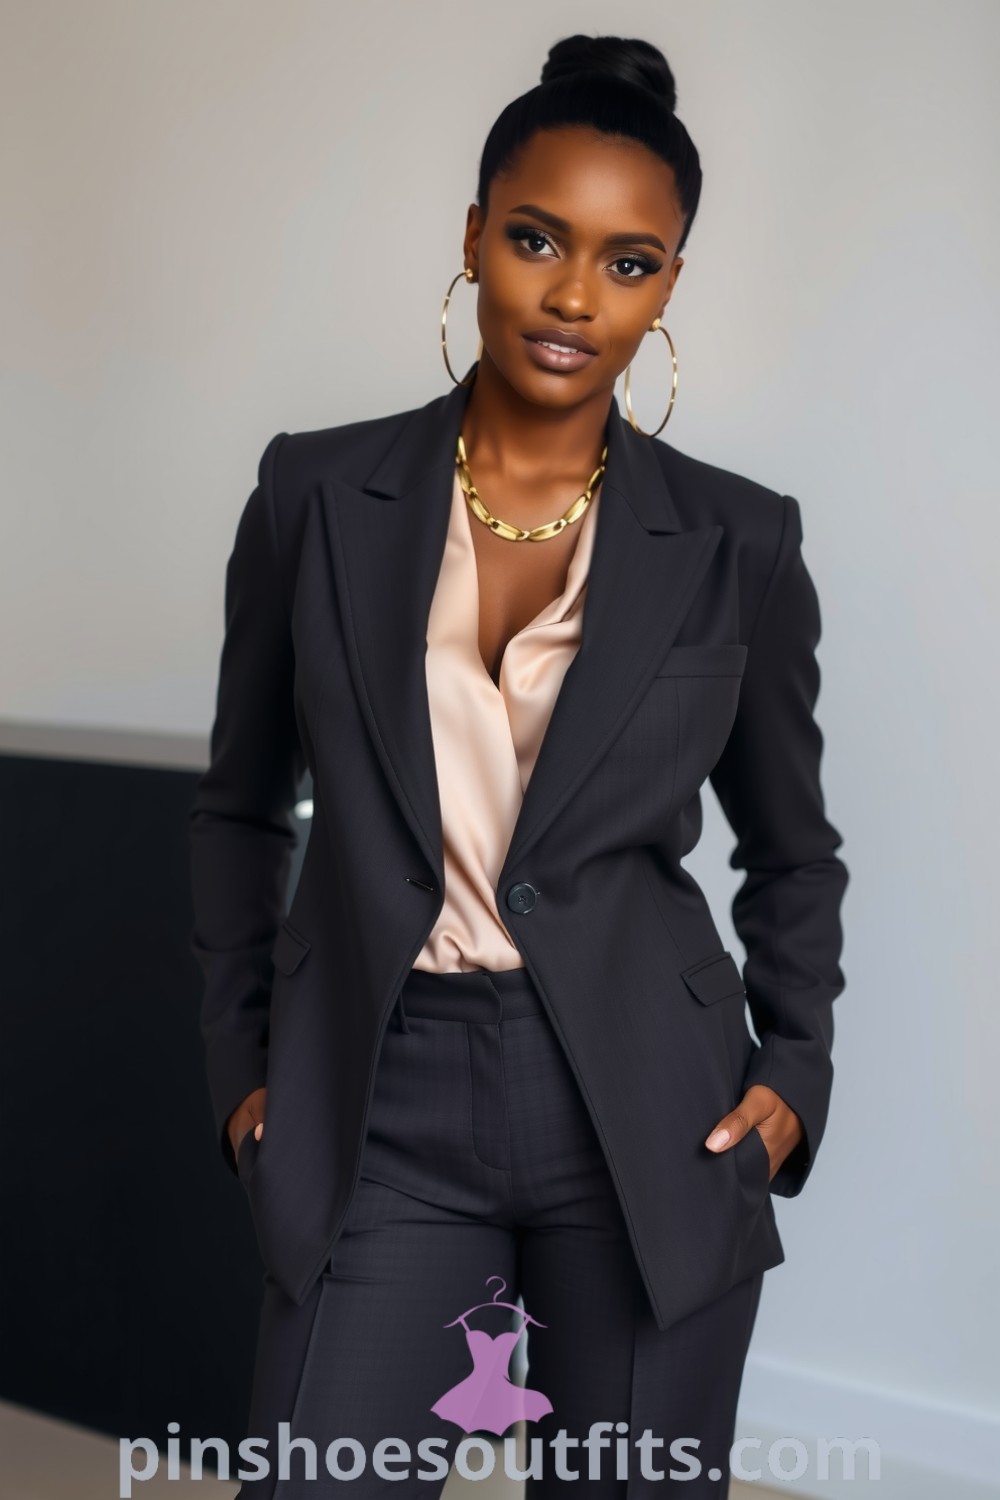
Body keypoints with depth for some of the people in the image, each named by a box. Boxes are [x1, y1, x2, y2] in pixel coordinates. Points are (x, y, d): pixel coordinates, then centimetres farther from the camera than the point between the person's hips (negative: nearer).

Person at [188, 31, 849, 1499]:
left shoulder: (738, 541, 0)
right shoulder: (318, 494, 1)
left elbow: (792, 852, 12)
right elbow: (241, 806, 11)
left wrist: (793, 1074, 2)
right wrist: (242, 1056, 7)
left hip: (647, 1117, 0)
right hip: (386, 1106, 0)